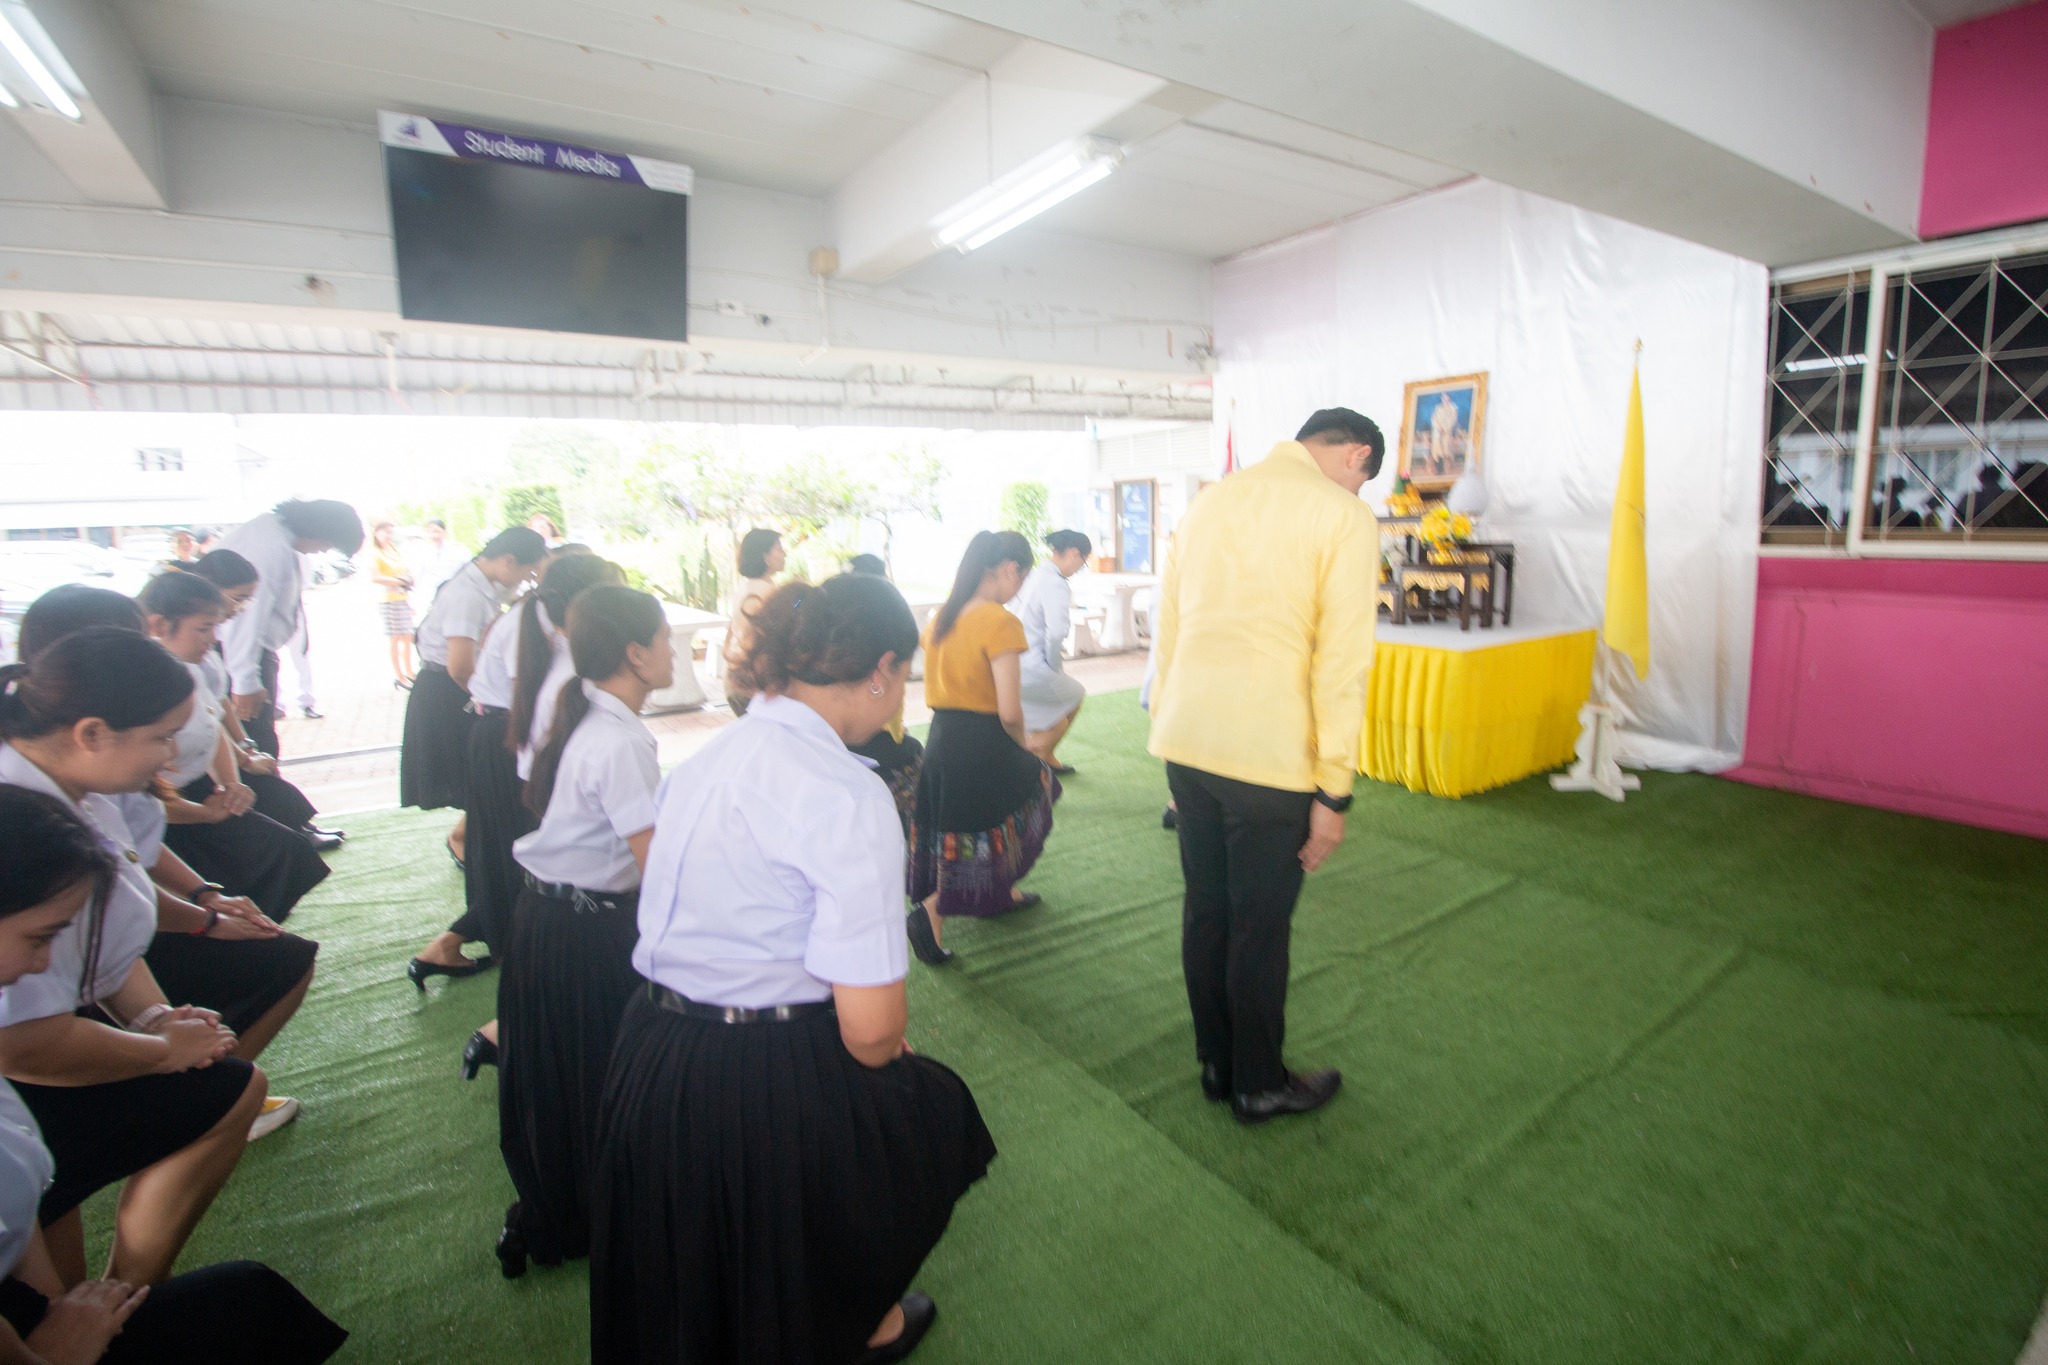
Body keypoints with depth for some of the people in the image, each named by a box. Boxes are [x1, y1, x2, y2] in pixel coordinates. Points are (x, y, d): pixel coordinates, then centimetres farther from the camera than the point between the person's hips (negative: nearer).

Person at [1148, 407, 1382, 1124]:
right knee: (1260, 928, 10)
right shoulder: (1344, 516, -6)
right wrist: (1332, 792, -6)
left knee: (1204, 910, 17)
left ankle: (1216, 1065, 36)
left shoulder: (1207, 503, 13)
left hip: (1185, 744, 6)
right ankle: (1258, 1085, 30)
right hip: (1267, 757, -6)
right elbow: (1341, 662, -11)